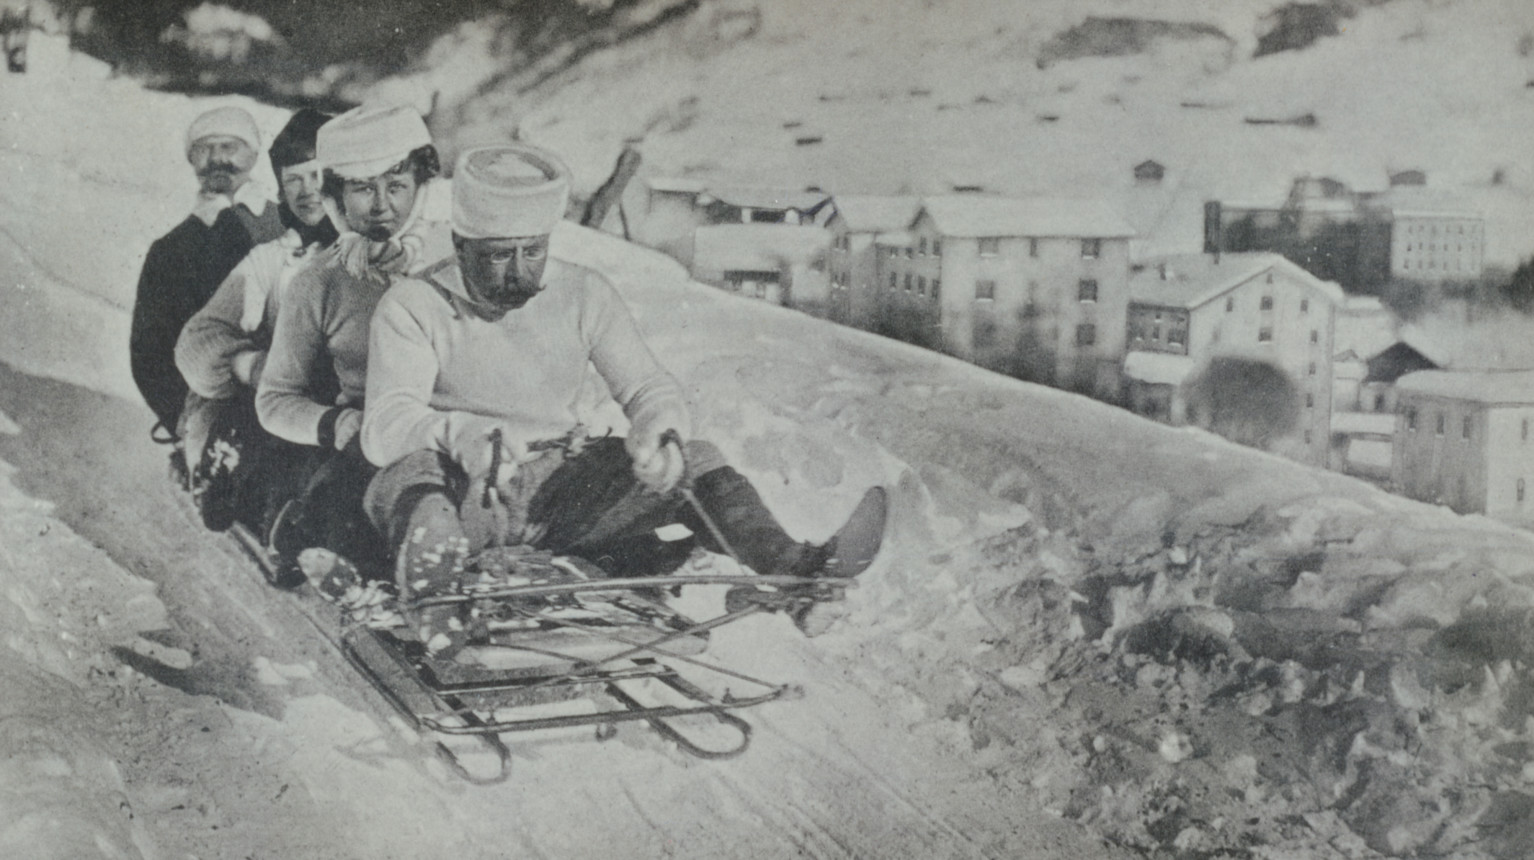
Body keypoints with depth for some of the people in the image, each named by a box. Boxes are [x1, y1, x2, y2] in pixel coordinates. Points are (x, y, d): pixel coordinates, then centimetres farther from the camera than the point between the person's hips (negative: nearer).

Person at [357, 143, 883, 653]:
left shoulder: (584, 296, 3)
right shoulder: (412, 307, -9)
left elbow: (648, 389, 0)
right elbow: (383, 428, -20)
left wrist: (660, 434, -25)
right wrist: (458, 432, -43)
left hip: (558, 490, 4)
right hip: (463, 496, -3)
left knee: (694, 462, -14)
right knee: (411, 471, -36)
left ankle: (790, 568, -31)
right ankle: (431, 601, -60)